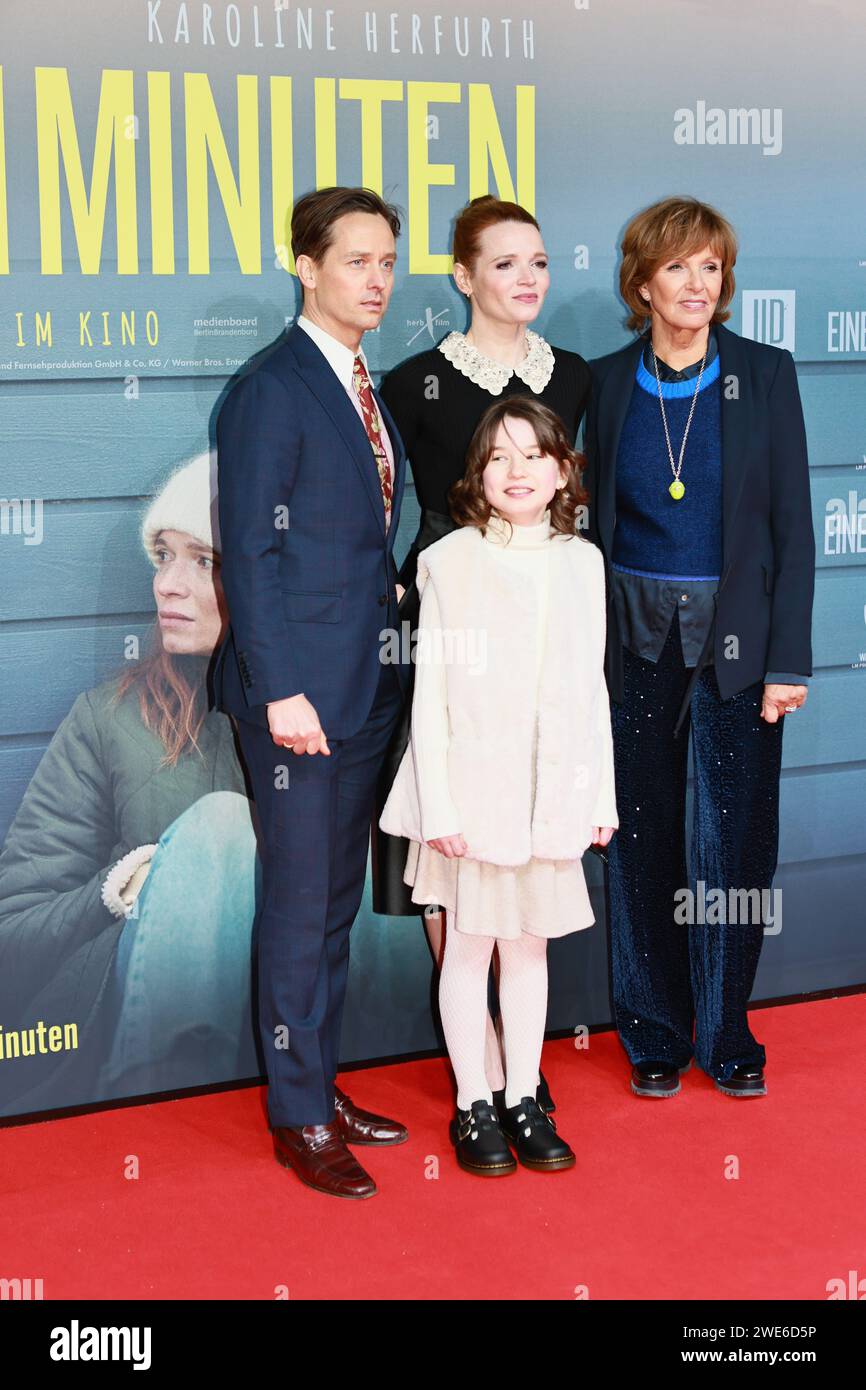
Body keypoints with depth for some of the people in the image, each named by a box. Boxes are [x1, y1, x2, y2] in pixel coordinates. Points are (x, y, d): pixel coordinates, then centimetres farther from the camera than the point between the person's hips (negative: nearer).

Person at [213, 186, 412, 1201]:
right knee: (299, 904, 1)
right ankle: (301, 1120, 13)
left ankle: (320, 1085, 28)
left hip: (365, 688, 8)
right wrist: (279, 690, -18)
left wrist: (392, 628, 10)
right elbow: (251, 552, -15)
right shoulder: (271, 391, -12)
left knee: (337, 898, 16)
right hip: (300, 690, -8)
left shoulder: (366, 386, 13)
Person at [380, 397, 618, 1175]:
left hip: (553, 790, 3)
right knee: (469, 944, 6)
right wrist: (437, 803, -11)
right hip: (472, 787, -3)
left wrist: (602, 795, 8)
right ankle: (473, 1105, 18)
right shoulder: (449, 563, -5)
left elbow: (593, 687, 10)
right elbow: (429, 690, -6)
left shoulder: (583, 563, 6)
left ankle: (524, 1098, 23)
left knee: (529, 943, 12)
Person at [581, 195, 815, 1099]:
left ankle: (726, 1033, 20)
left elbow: (793, 524, -3)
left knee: (737, 842, 3)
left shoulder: (766, 376, -1)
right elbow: (600, 521, 7)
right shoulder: (608, 382, 3)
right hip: (636, 640, 1)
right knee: (642, 841, 7)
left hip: (736, 640, -1)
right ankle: (655, 1033, 22)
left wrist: (787, 660, -8)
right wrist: (589, 644, 1)